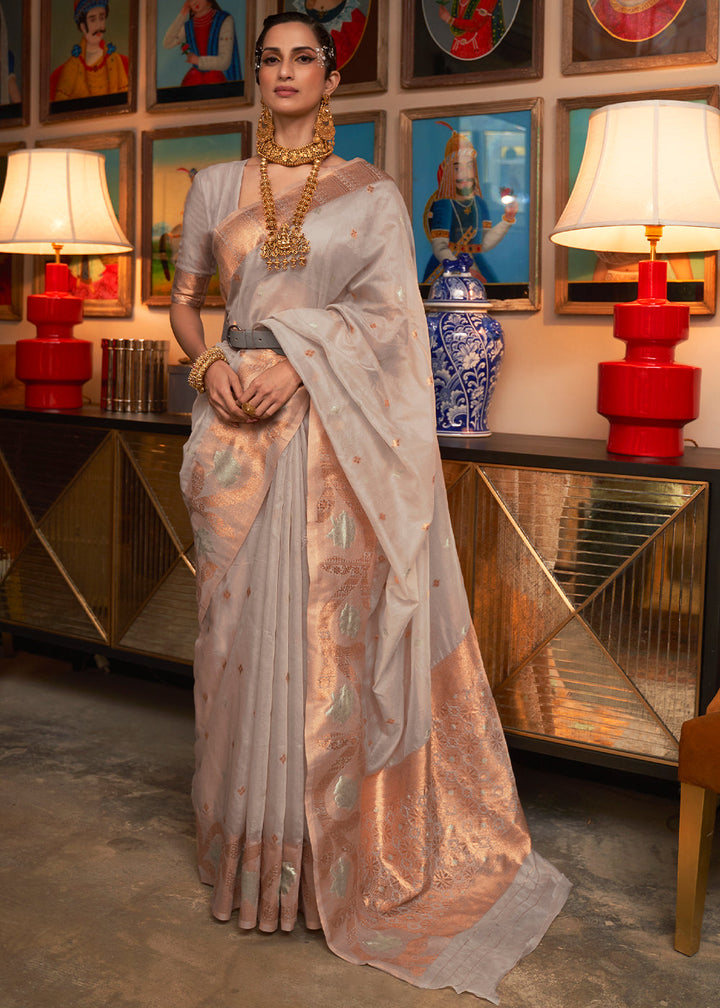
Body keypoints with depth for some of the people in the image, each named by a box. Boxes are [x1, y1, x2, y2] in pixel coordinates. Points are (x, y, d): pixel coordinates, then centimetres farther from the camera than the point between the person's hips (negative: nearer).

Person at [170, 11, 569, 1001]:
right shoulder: (215, 186, 13)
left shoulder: (370, 191, 6)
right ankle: (255, 838, 18)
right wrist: (209, 364, -5)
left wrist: (296, 361, -15)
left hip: (336, 428, -2)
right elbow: (185, 299, 15)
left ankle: (343, 841, 13)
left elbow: (391, 309, -2)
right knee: (248, 622, 4)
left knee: (334, 623, -2)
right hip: (239, 428, 2)